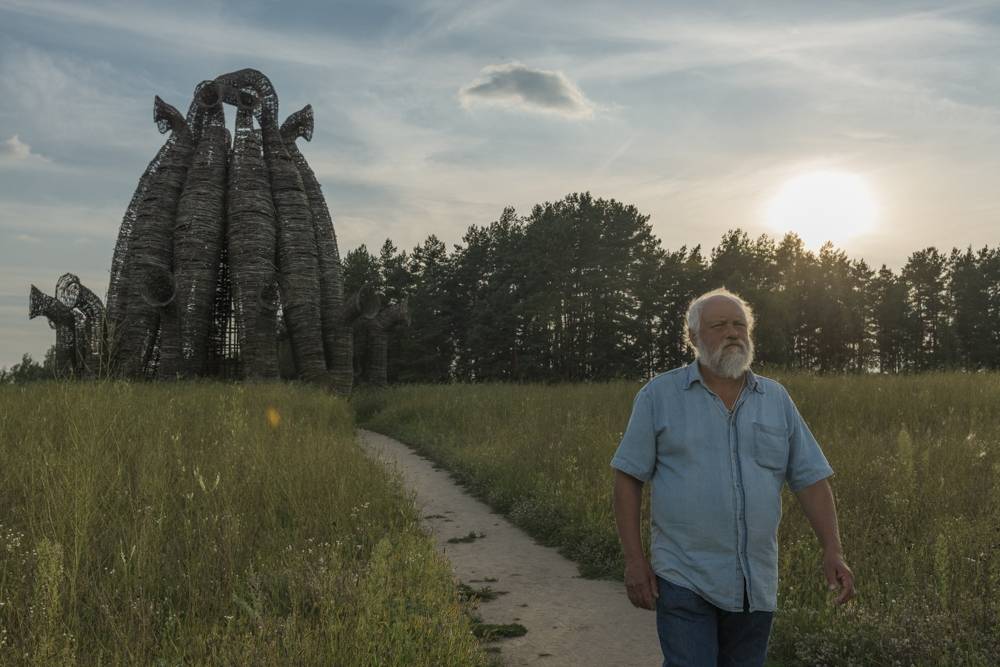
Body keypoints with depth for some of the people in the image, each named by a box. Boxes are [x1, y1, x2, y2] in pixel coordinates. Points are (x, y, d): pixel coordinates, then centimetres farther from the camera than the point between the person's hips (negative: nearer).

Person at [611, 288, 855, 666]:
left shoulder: (776, 399, 7)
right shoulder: (659, 395, -3)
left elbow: (811, 479, 7)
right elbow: (628, 477, -2)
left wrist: (833, 551, -4)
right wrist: (634, 559, -8)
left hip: (756, 585, 4)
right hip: (685, 579, -3)